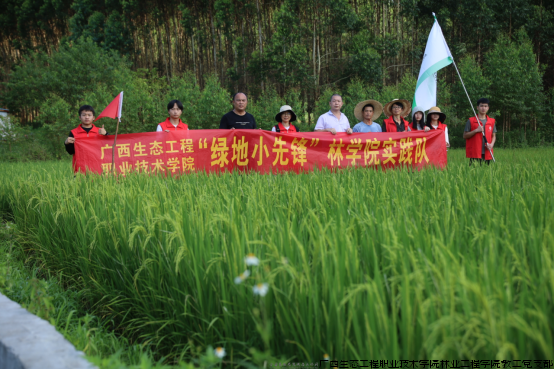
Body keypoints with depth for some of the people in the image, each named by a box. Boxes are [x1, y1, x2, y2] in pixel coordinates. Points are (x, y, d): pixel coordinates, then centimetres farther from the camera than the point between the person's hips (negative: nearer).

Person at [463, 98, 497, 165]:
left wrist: (491, 144, -4)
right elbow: (465, 136, 1)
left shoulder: (492, 121, 13)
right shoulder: (471, 121, 2)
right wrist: (476, 130, -13)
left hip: (487, 154, 4)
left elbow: (493, 136, 17)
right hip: (475, 154, -3)